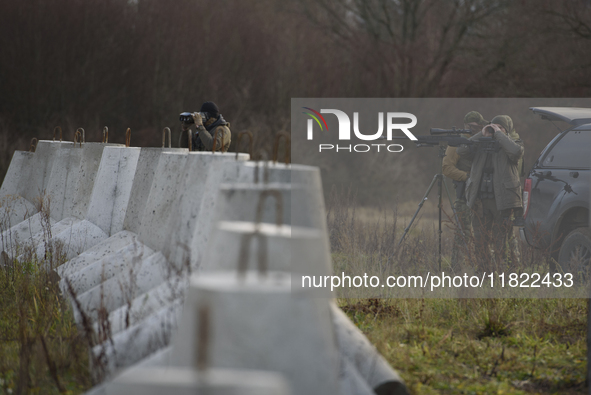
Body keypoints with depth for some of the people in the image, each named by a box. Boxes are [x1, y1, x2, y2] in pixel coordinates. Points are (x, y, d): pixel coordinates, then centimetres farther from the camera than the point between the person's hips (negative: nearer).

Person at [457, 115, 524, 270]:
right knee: (481, 241, 5)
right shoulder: (481, 145, 14)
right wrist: (481, 135, -2)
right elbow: (462, 151, 0)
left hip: (502, 200, -4)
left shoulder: (512, 143, 5)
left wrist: (499, 134, -11)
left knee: (501, 243, -5)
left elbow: (516, 151, -19)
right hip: (480, 200, 4)